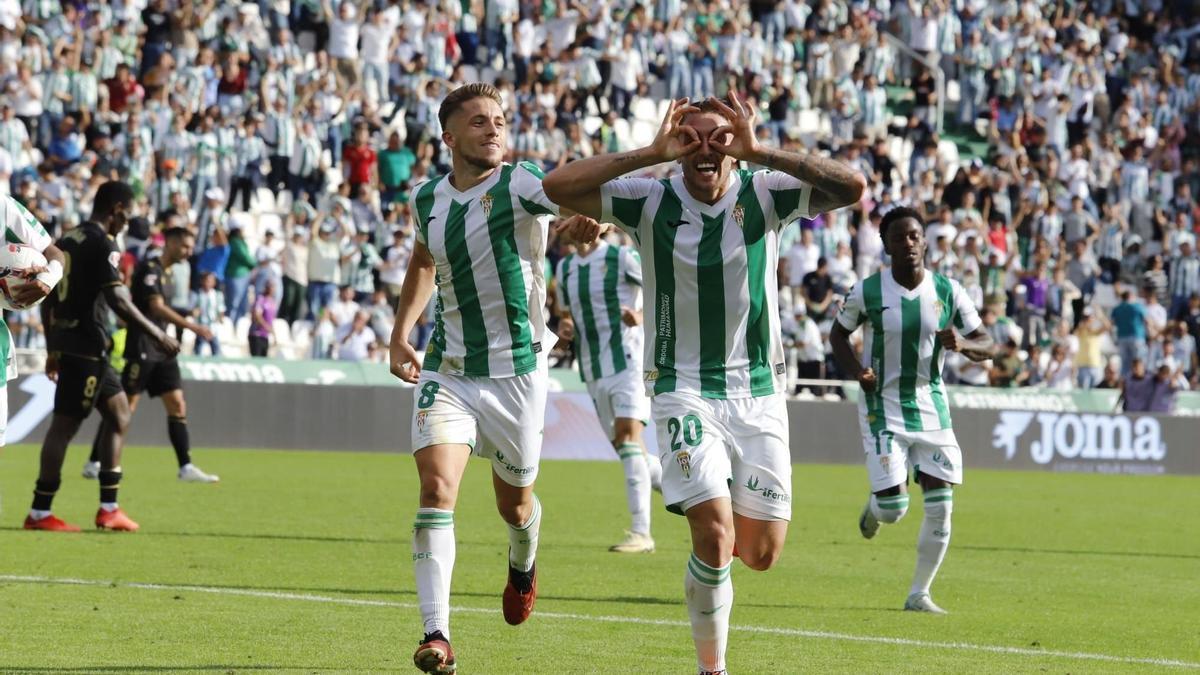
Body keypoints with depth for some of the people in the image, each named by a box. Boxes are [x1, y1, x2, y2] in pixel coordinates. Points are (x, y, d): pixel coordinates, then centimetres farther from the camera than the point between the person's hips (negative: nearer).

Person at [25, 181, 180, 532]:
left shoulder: (67, 240, 15)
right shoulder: (102, 244, -12)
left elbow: (47, 299, 19)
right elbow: (118, 301, -20)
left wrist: (53, 349, 25)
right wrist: (158, 335, -14)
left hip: (65, 342, 10)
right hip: (86, 347, -10)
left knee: (119, 413, 15)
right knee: (65, 424, -6)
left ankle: (108, 509, 15)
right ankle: (39, 513, -4)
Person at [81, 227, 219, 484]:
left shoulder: (164, 272, 17)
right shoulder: (149, 268, -11)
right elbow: (157, 307, -22)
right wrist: (192, 327, -24)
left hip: (161, 350, 9)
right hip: (142, 349, -9)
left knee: (177, 405, 1)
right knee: (126, 405, -6)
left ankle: (186, 468, 0)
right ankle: (94, 464, 1)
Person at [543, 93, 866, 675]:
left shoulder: (764, 194, -5)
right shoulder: (651, 202, -6)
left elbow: (852, 187, -20)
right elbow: (558, 187, -18)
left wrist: (760, 153, -26)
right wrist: (652, 153, -22)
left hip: (759, 390, 2)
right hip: (684, 391, -2)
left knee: (761, 553, 3)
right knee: (715, 540, -17)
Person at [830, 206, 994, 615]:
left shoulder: (948, 291, -2)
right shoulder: (868, 292, -7)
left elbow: (986, 346, 3)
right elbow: (838, 334, 8)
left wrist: (963, 344, -21)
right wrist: (856, 371, -11)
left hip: (931, 407, 3)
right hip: (883, 409, -3)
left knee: (941, 506, -5)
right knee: (894, 508, -10)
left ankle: (919, 594, 9)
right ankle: (874, 507, 29)